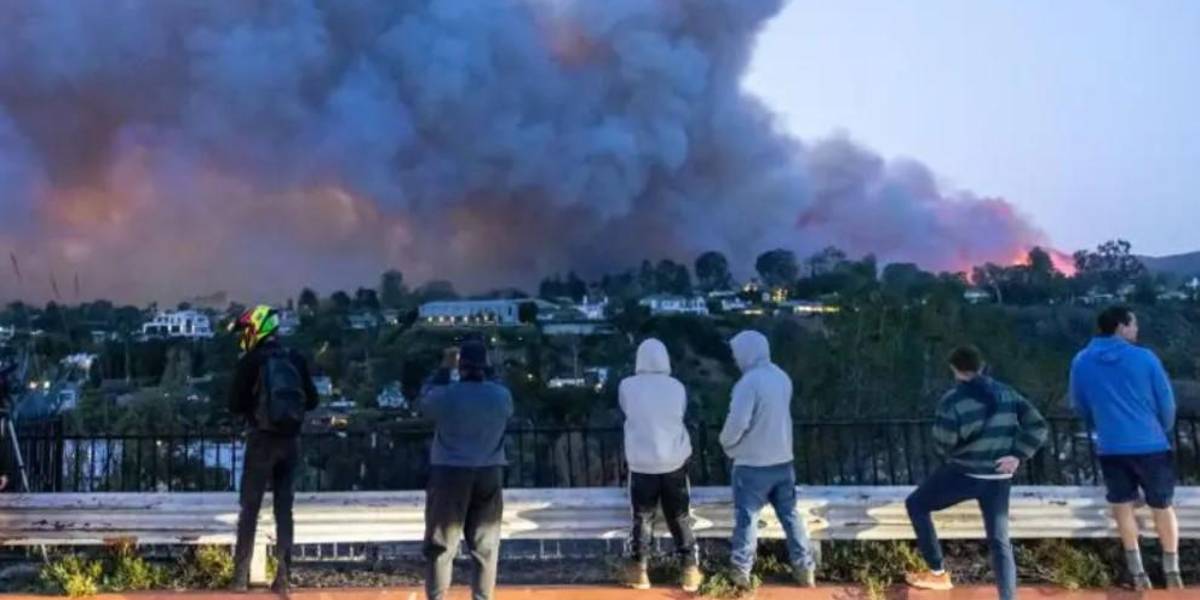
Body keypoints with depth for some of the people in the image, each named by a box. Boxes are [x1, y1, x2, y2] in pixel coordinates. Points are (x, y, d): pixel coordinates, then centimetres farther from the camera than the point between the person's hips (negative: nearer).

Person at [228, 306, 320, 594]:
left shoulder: (250, 361, -6)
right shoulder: (296, 359, 5)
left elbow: (235, 405, -6)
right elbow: (311, 401, 8)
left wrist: (252, 407, 14)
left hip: (262, 439, -3)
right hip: (290, 440, 3)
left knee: (250, 508, 7)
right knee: (284, 508, 9)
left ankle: (241, 577, 9)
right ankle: (283, 578, 8)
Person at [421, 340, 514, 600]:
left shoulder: (447, 395, -13)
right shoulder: (502, 396, -5)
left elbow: (425, 401, 7)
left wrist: (444, 369, 12)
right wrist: (486, 374, 15)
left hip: (450, 475, -2)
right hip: (489, 475, 2)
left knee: (441, 545, 8)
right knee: (486, 546, 11)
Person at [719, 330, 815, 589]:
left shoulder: (749, 381, -20)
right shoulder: (782, 377, 5)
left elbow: (737, 421, -23)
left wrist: (726, 443, -2)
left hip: (752, 464, -7)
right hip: (783, 460, 7)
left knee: (746, 518, 5)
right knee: (790, 514, 15)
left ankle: (741, 572, 11)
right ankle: (805, 569, 20)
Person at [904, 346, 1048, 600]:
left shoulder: (953, 401, -12)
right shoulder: (1008, 394, 5)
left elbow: (943, 445, -13)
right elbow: (1038, 427, 3)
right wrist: (1018, 455, -1)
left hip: (963, 473, -5)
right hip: (999, 478, 5)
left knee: (916, 505, 16)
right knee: (999, 542, 11)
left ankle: (937, 573, 17)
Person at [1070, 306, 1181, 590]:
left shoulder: (1081, 362, -1)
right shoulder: (1144, 357, -8)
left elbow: (1080, 406, 10)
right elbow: (1167, 401, -1)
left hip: (1110, 447, 1)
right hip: (1150, 445, -1)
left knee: (1123, 506, 14)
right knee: (1163, 506, 15)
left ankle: (1137, 572, 15)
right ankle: (1172, 572, 22)